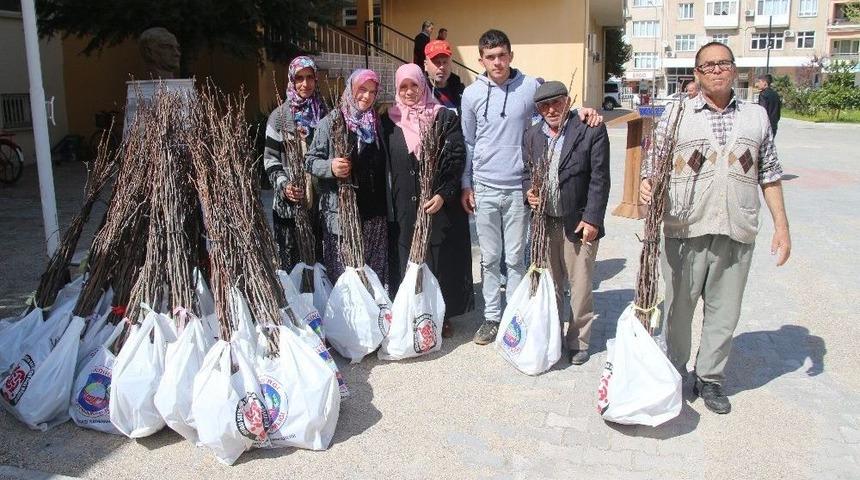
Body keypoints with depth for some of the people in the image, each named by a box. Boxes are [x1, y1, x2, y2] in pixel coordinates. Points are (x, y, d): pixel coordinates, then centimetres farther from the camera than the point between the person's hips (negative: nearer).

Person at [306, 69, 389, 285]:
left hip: (375, 213, 4)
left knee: (375, 272, 4)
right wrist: (331, 167, -21)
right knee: (343, 273, -2)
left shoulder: (377, 124, 12)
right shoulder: (331, 122, -1)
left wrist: (388, 208, 13)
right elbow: (310, 160, -1)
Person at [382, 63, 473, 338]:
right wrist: (389, 202, 2)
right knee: (408, 261, 5)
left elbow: (457, 159, -7)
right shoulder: (389, 120, 8)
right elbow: (386, 163, 9)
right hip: (405, 207, 2)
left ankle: (442, 317, 17)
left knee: (441, 259, 4)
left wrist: (443, 194, -17)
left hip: (441, 203, -2)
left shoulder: (445, 117, -1)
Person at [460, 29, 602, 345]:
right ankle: (491, 317, 23)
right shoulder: (472, 94, 1)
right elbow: (467, 142, 7)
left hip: (518, 188, -1)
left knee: (515, 258, 7)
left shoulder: (531, 87, -2)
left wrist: (580, 110, -12)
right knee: (489, 258, 10)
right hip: (484, 188, 1)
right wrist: (466, 185, 6)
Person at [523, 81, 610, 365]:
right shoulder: (532, 135, 6)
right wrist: (529, 192, -7)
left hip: (579, 223, -4)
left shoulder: (591, 131, -8)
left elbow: (599, 179, -9)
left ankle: (578, 342, 21)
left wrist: (592, 219, -13)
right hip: (545, 222, 4)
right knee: (549, 285, 15)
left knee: (580, 287, 4)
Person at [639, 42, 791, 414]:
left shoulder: (757, 116, 11)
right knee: (678, 307, 8)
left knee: (724, 311, 9)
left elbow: (769, 174, 13)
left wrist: (781, 224, 9)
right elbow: (653, 165, 1)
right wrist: (647, 186, -21)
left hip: (737, 232, 2)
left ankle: (709, 379, 27)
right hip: (685, 230, -2)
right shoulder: (677, 115, 4)